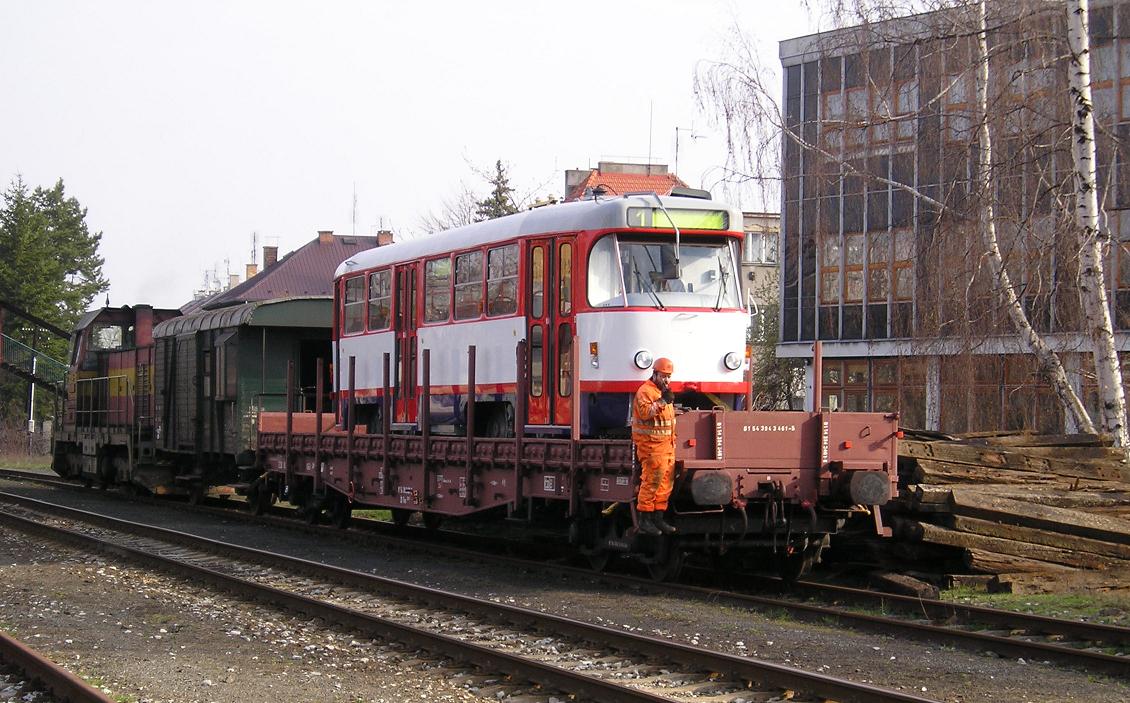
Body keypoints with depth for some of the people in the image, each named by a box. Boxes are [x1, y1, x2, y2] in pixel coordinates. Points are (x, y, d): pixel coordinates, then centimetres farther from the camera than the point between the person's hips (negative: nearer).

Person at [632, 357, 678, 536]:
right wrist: (661, 401, -30)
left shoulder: (664, 392, 22)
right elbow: (644, 412, -25)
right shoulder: (646, 391, -9)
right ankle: (644, 520, -8)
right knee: (652, 481, -11)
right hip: (651, 445, -9)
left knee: (666, 482, 8)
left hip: (667, 445, 9)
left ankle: (658, 519, 14)